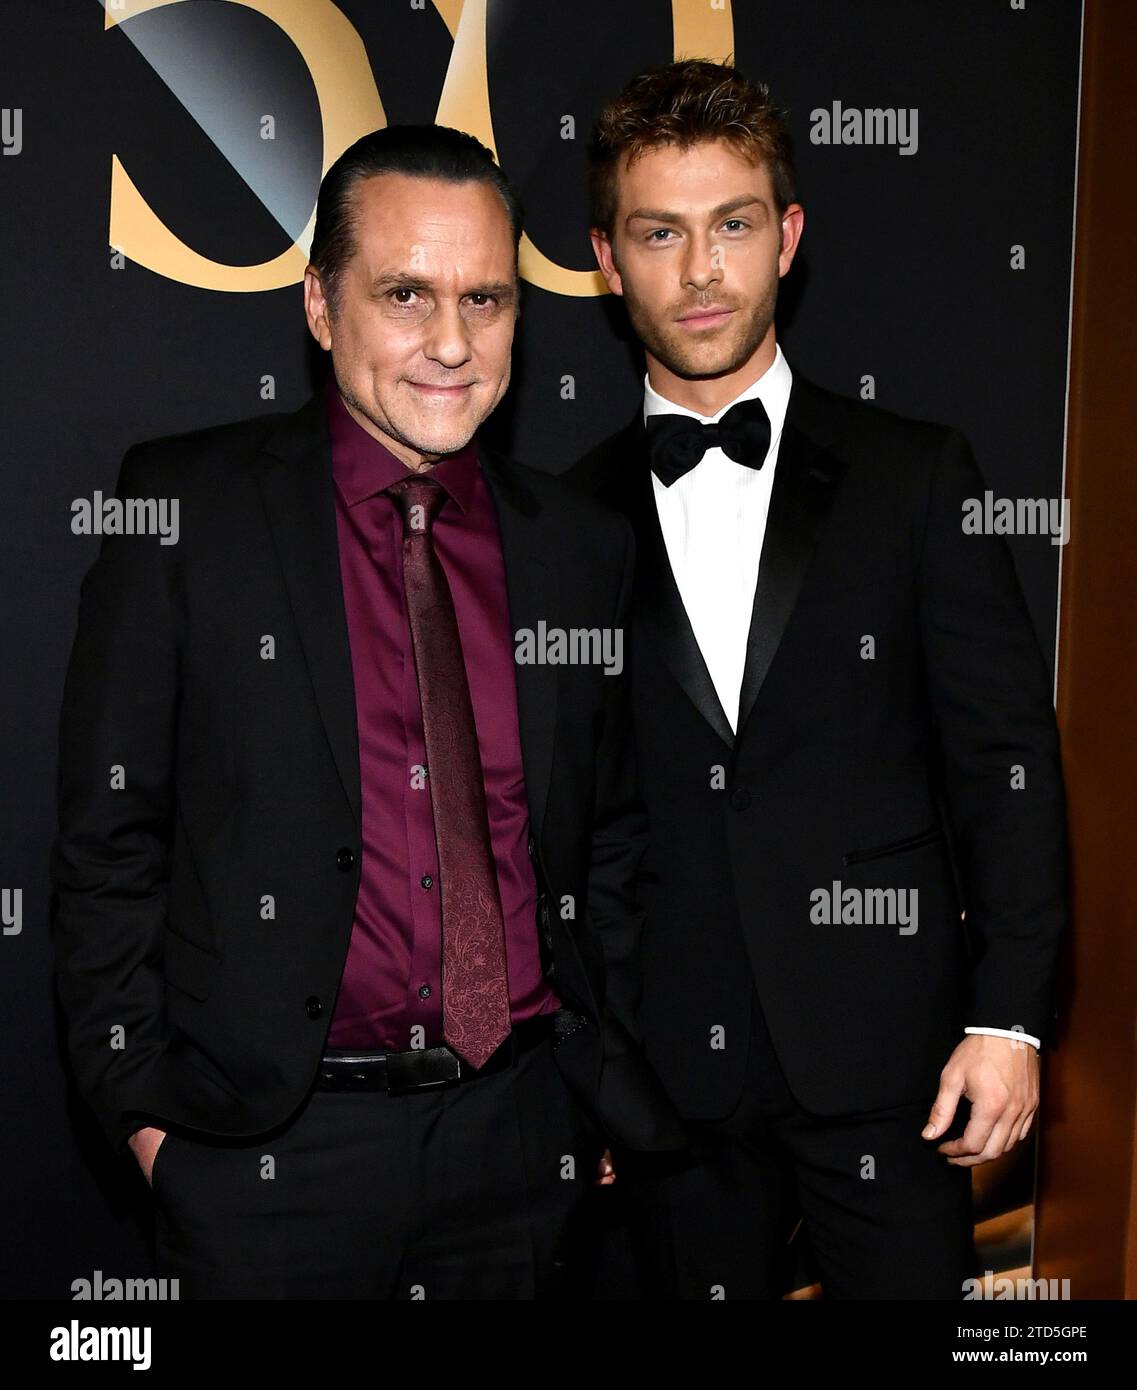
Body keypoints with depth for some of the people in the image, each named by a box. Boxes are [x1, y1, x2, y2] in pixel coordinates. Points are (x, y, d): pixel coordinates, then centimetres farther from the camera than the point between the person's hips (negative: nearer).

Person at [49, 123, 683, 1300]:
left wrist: (607, 1079, 7)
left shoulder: (585, 545, 4)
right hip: (269, 1148, -2)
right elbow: (108, 830, -4)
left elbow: (612, 839, 11)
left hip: (527, 1139, 3)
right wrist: (141, 1103, -5)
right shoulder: (186, 507, -5)